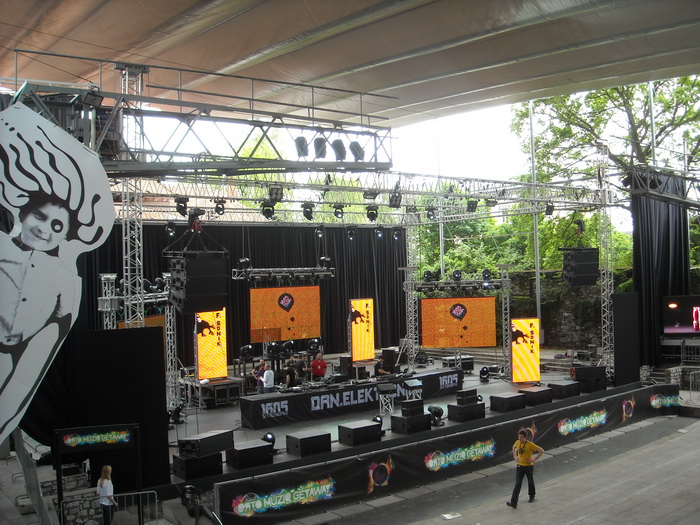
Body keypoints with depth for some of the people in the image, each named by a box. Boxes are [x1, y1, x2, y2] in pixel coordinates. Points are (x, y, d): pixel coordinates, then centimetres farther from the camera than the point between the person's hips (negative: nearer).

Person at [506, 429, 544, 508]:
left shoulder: (530, 445, -19)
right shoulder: (517, 443, -5)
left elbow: (541, 451, -16)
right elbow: (514, 447, 20)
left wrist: (534, 459, -18)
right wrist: (515, 456, 8)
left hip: (529, 466, -3)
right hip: (520, 466, 3)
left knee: (530, 482, 18)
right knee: (518, 484, -5)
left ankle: (532, 496, 45)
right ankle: (513, 502, -12)